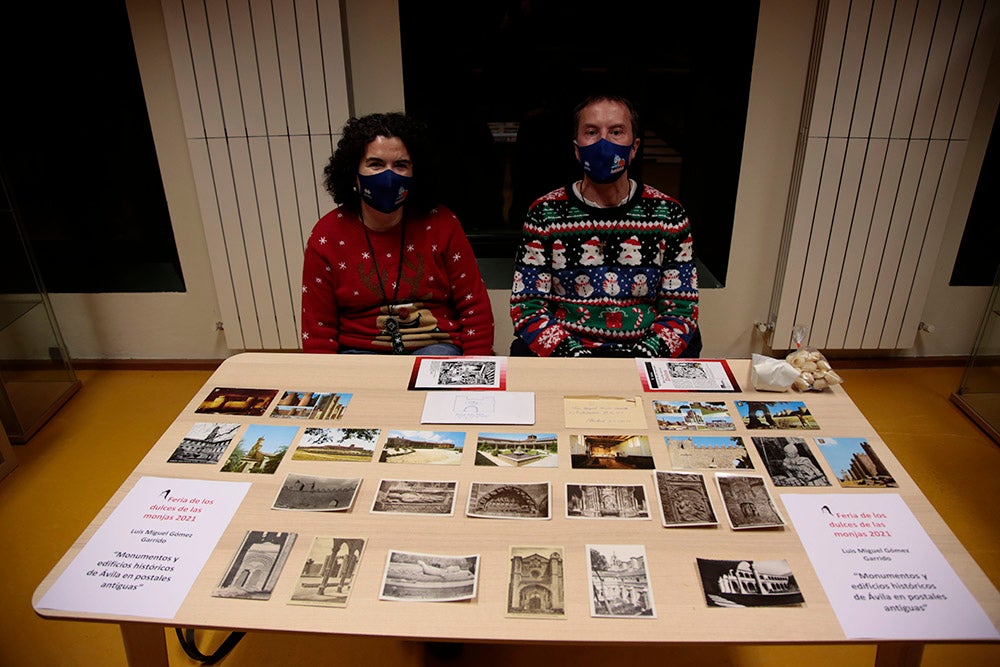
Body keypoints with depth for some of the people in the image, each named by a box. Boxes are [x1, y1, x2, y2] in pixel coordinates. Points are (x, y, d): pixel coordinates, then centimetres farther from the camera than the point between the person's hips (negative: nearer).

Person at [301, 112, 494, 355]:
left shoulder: (441, 224, -1)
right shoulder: (326, 236, -1)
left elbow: (475, 308, -1)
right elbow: (317, 332, 3)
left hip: (435, 347, -1)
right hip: (361, 351, 1)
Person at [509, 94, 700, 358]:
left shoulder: (668, 214, 4)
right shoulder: (544, 214, 0)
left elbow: (682, 306, 5)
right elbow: (527, 306, -2)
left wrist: (646, 353, -13)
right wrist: (574, 354, -17)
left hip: (644, 352, 0)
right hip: (565, 350, 1)